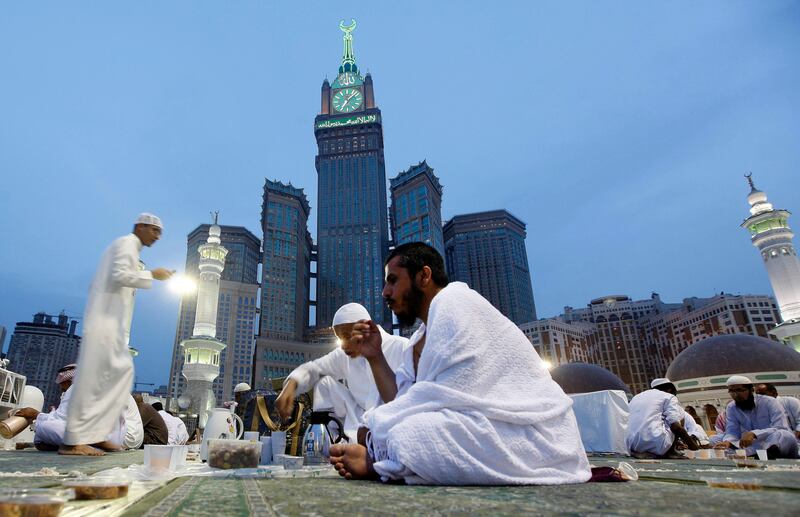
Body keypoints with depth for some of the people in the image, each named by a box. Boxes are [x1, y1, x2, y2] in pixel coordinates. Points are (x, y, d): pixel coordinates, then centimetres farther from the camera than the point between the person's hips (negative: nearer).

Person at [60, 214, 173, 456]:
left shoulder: (125, 246, 25)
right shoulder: (127, 243, -2)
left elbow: (94, 284, 24)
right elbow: (119, 275, -19)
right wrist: (151, 275, -11)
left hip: (111, 322, 10)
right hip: (105, 320, -10)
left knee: (122, 372, 6)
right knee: (92, 377, -10)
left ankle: (94, 433, 7)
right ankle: (74, 441, -9)